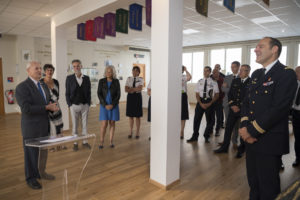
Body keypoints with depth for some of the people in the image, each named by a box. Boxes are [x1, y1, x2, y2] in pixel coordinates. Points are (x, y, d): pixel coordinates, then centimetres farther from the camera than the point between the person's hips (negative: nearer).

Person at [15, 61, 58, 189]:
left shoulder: (44, 86, 11)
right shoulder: (22, 87, -14)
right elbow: (26, 108, -23)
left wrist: (53, 107, -4)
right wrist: (46, 107, -23)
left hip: (44, 126, 7)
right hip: (31, 127, -7)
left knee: (44, 151, 18)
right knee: (31, 152, 8)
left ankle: (41, 172, 37)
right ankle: (31, 178, 26)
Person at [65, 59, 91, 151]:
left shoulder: (86, 78, 3)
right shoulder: (69, 78, -1)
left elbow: (89, 92, 6)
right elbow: (67, 93, 0)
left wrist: (88, 103, 0)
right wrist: (69, 105, -5)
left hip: (85, 105, 2)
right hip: (74, 105, -1)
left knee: (84, 124, 9)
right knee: (75, 125, 7)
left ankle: (85, 141, 20)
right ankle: (75, 143, 17)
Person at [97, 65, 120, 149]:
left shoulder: (116, 81, -1)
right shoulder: (101, 81, -2)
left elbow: (118, 94, -3)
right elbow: (99, 94, -5)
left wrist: (112, 105, -12)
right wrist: (105, 105, -13)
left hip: (114, 105, 1)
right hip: (104, 105, -1)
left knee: (112, 123, 6)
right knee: (104, 124, -5)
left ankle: (111, 141, 17)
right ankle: (101, 142, 9)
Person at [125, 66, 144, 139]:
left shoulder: (140, 79, -1)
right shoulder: (128, 79, 6)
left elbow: (140, 88, -16)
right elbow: (126, 89, -4)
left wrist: (131, 89, -13)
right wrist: (135, 89, -15)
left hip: (137, 97, -2)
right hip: (130, 97, 3)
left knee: (138, 116, 4)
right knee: (130, 115, 8)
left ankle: (137, 132, 17)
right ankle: (131, 131, 23)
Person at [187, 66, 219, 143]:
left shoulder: (213, 82, -3)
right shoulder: (200, 81, 4)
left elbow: (217, 95, -2)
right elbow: (197, 94, 2)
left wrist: (210, 103, -11)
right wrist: (201, 103, -10)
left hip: (209, 101, -2)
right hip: (200, 101, 2)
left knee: (209, 120, 8)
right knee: (197, 119, 4)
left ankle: (206, 137, 26)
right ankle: (195, 136, 18)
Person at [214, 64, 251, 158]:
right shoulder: (235, 81, 10)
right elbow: (230, 94, 9)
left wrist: (240, 107, -12)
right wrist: (232, 105, -4)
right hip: (233, 109, 4)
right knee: (228, 128, 7)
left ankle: (241, 150, 23)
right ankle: (224, 147, 20)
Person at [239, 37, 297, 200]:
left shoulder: (286, 74, -11)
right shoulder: (256, 74, 13)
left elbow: (278, 109, -20)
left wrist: (252, 131, -16)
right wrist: (244, 126, -5)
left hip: (269, 142, -7)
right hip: (251, 138, 7)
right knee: (253, 183, 21)